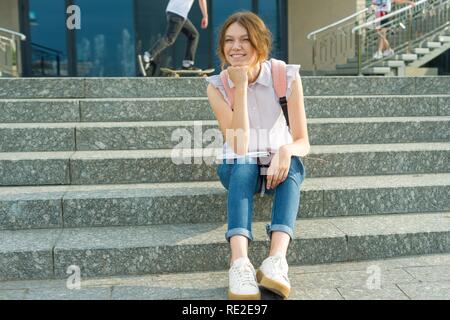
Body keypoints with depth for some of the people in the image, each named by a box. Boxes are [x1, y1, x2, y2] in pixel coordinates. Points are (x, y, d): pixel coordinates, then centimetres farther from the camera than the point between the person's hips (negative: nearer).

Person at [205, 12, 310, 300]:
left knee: (292, 165, -33)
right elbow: (239, 147, -20)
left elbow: (303, 142, -9)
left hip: (280, 165, 1)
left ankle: (277, 260, -49)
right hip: (239, 167, 0)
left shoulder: (287, 77, -9)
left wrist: (286, 150, -34)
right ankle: (240, 264, -51)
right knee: (243, 166, -34)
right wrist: (241, 87, -24)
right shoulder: (218, 86, -9)